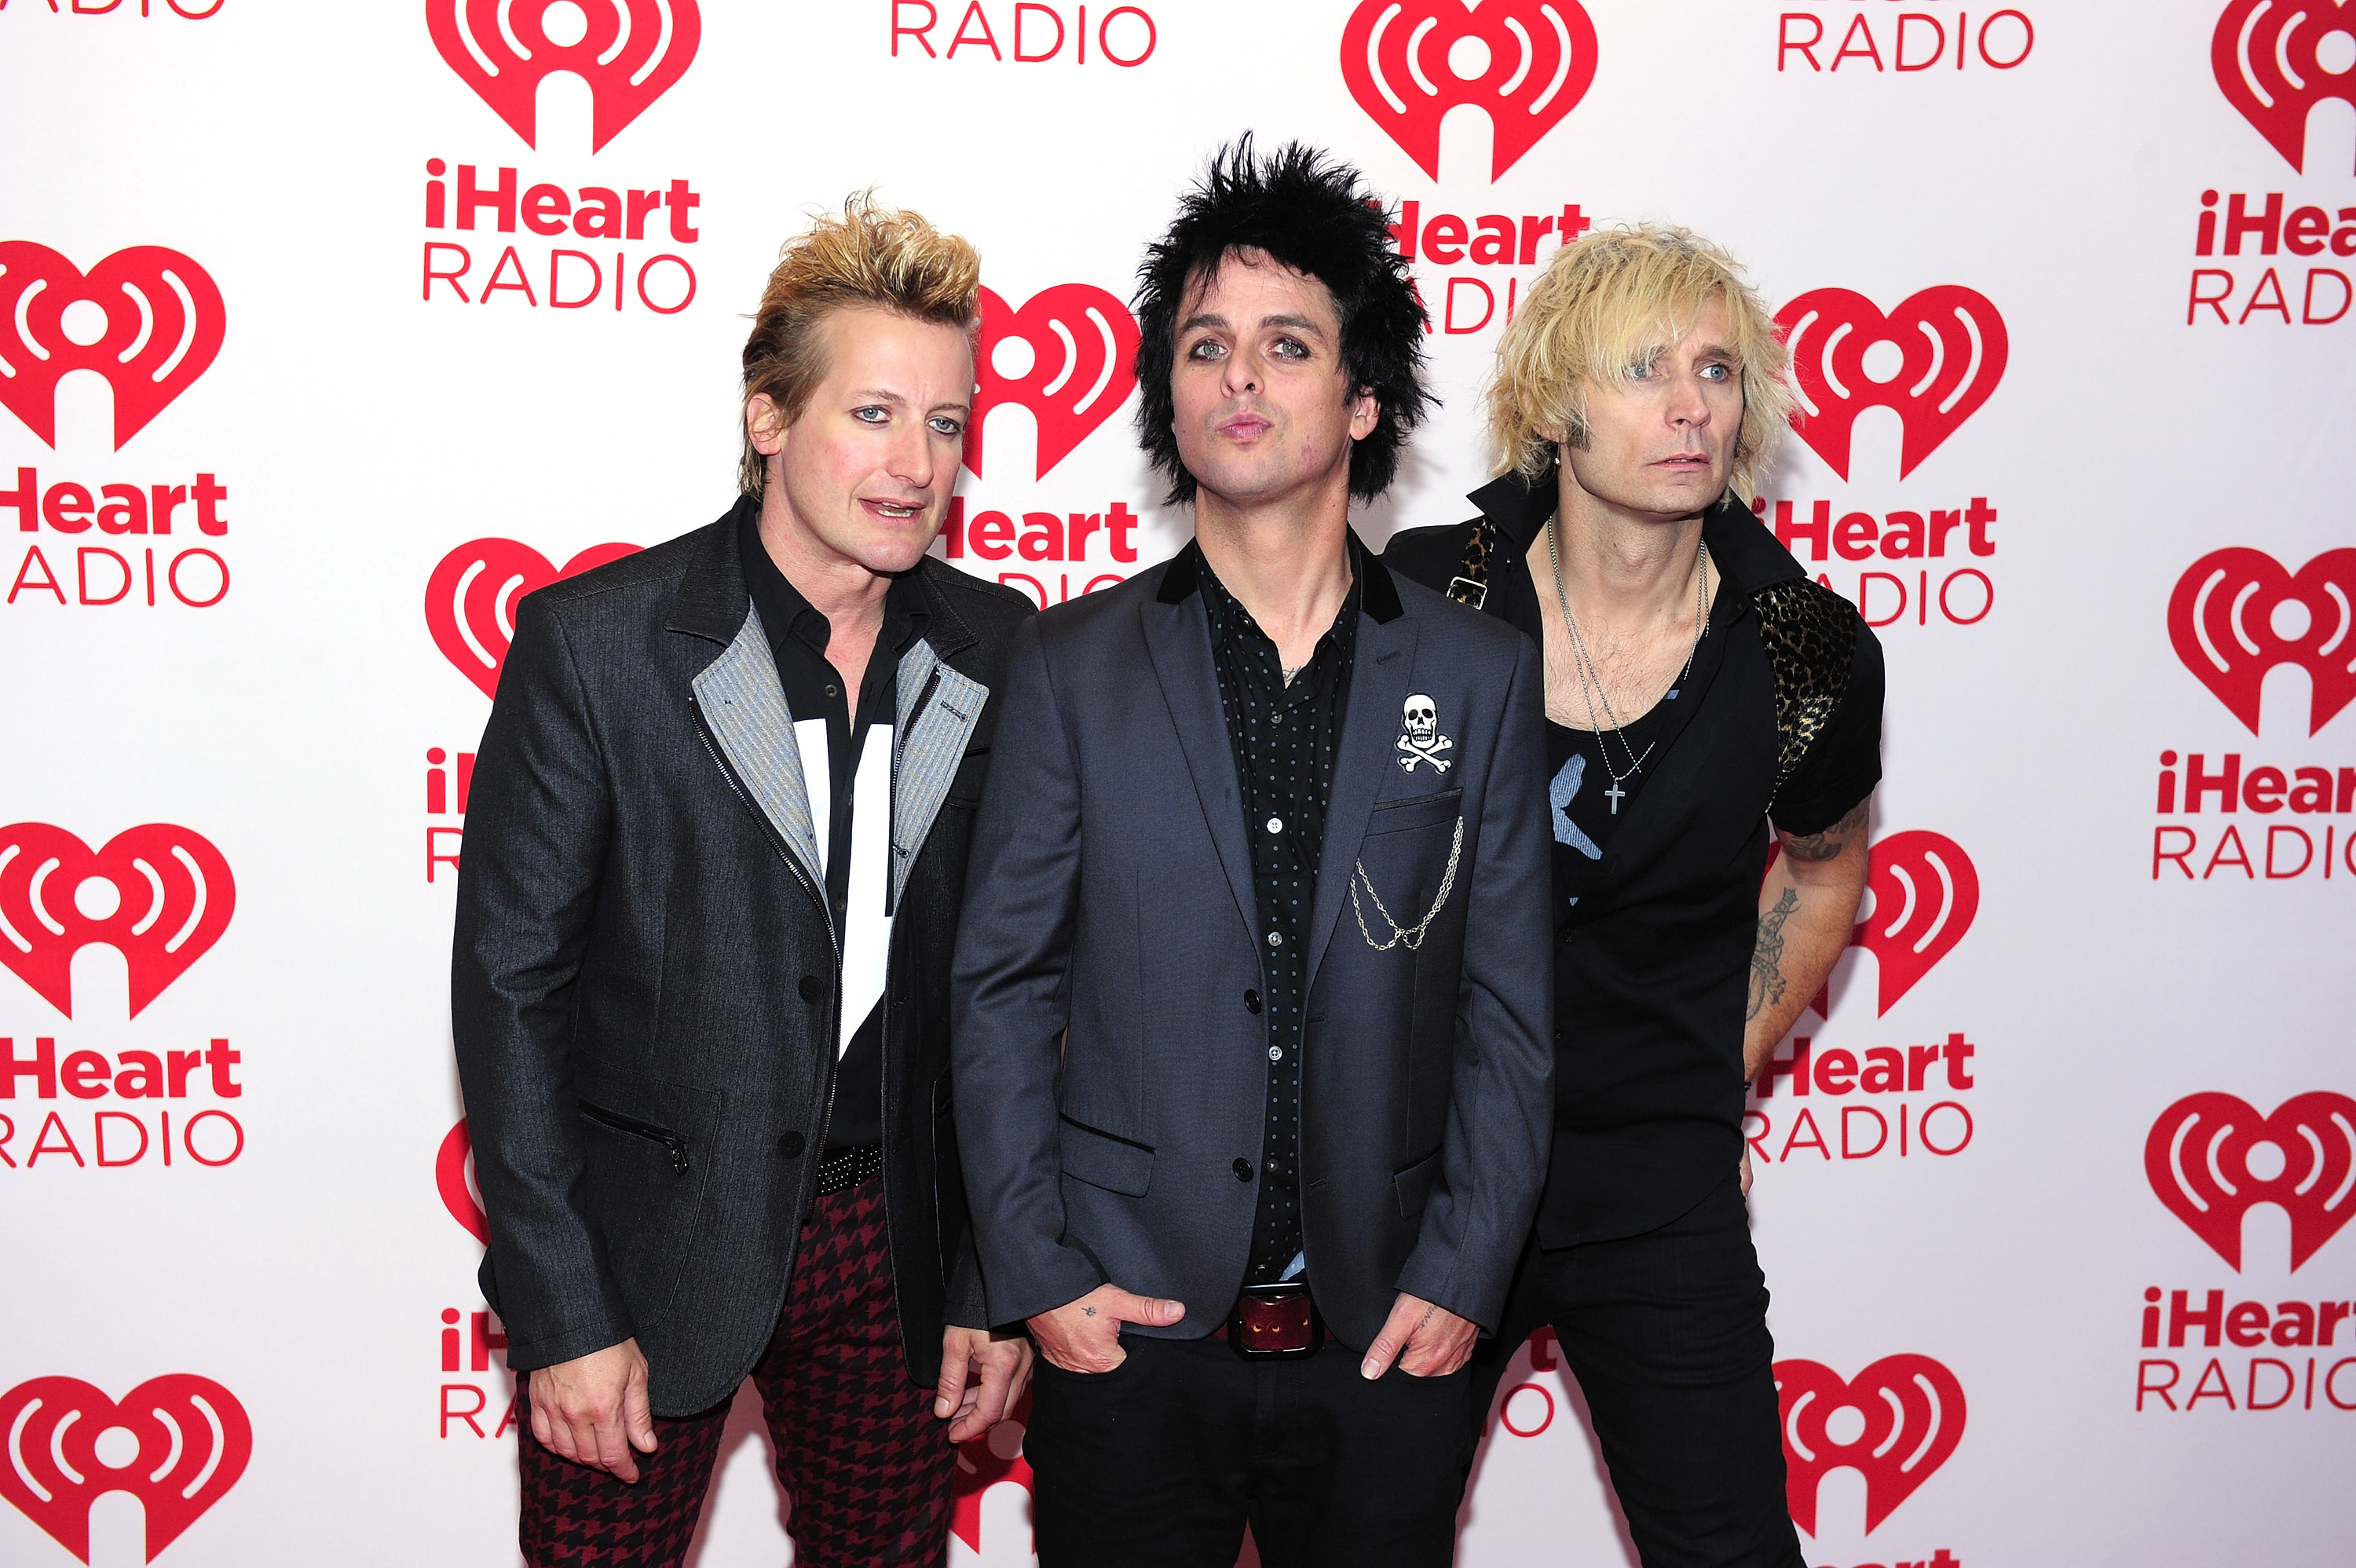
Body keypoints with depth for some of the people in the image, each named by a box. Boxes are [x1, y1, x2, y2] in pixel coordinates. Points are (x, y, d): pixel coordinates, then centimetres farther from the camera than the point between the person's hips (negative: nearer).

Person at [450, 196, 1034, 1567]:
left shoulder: (994, 649, 1)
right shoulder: (594, 642, -10)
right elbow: (510, 982, -9)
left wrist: (996, 1282, 3)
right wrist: (563, 1315, -11)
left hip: (898, 1247, 3)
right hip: (649, 1243, -3)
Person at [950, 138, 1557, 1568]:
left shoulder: (1482, 674, 3)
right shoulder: (1071, 667, 1)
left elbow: (1510, 1012, 4)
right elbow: (999, 988, 1)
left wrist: (1460, 1278, -3)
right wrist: (1037, 1276, -5)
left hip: (1387, 1340, 1)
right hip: (1128, 1330, 0)